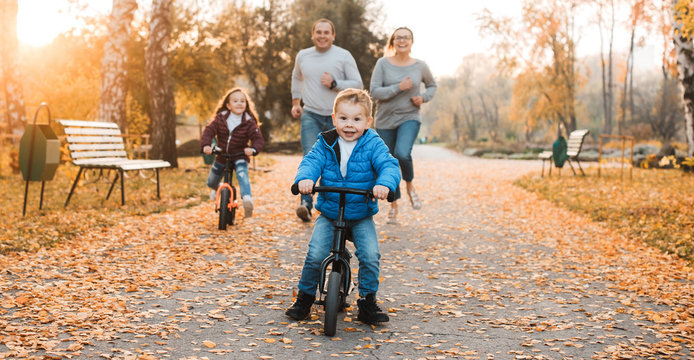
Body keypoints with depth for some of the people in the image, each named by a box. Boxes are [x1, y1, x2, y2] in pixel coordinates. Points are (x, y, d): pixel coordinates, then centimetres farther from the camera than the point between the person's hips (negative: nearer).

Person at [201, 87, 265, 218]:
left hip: (240, 157, -3)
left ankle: (247, 197, -53)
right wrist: (206, 145, -32)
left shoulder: (249, 122, -9)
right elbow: (209, 131, -12)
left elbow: (258, 139, -16)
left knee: (242, 173, -35)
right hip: (221, 156, 3)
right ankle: (216, 189, 54)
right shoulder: (220, 119, -4)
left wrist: (253, 149, -38)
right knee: (211, 182, 16)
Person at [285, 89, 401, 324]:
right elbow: (311, 161, -11)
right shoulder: (325, 144, 0)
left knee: (370, 256, -17)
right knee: (315, 255, -14)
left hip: (361, 216, -1)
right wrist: (305, 178, -34)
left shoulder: (373, 145, -6)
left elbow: (389, 165, -17)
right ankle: (305, 297, 10)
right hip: (329, 213, 1)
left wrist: (384, 183, -40)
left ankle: (368, 301, 4)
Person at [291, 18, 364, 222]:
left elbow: (357, 85, -2)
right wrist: (295, 102, 20)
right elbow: (296, 77, 29)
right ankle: (306, 204, -25)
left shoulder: (344, 56, -1)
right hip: (310, 115, 0)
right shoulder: (303, 56, 8)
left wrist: (334, 83, -16)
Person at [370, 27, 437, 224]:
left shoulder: (420, 66, 0)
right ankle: (393, 206, 27)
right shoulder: (383, 63, -5)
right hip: (385, 120, 1)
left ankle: (410, 185, 3)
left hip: (409, 118, -1)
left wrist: (423, 98, -1)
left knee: (402, 154, -28)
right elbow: (374, 92, -11)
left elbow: (432, 85, 18)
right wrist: (399, 87, -20)